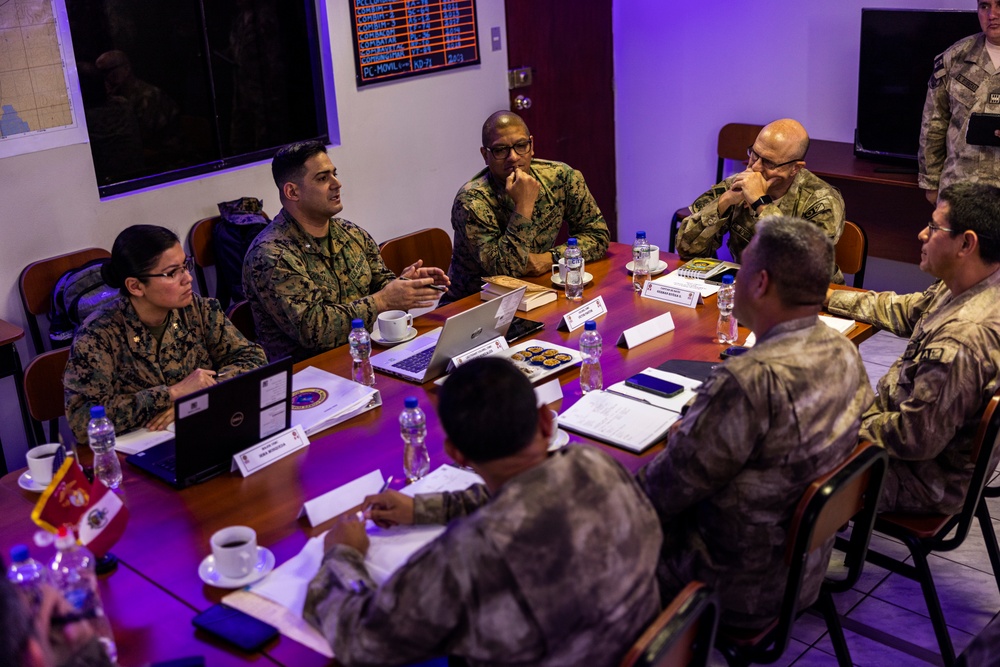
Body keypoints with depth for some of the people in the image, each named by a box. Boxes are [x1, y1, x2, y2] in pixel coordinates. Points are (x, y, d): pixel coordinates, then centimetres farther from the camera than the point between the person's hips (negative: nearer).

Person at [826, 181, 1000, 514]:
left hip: (924, 480, -9)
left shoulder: (963, 339, -37)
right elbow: (903, 311, 12)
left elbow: (917, 439, -30)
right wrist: (824, 297, 13)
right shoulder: (961, 289, -6)